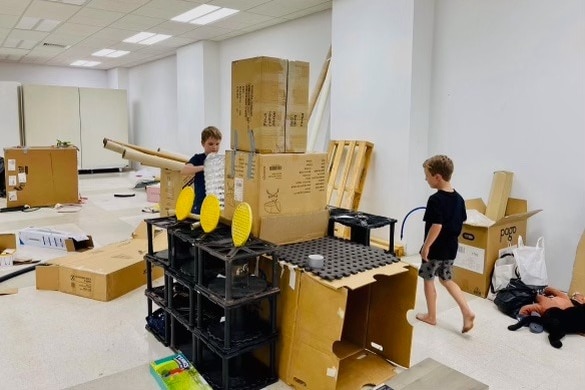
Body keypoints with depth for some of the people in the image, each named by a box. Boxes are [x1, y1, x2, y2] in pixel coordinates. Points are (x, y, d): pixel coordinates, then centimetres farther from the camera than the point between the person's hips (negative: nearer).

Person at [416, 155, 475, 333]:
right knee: (447, 280, 21)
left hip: (435, 249, -7)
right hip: (451, 248, 8)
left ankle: (431, 316, 23)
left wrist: (426, 246, -18)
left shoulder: (435, 199, -22)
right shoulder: (459, 198, 3)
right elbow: (460, 223, 10)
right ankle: (467, 311, 11)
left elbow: (437, 226, -27)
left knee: (428, 280, 11)